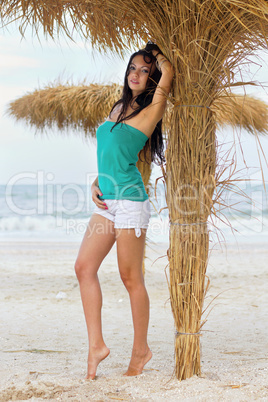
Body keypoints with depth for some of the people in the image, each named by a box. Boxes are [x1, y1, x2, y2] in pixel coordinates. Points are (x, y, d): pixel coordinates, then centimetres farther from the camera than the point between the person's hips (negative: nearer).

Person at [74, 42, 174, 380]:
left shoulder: (150, 110, -5)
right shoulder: (118, 108, 17)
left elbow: (167, 72, -18)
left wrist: (155, 52, 3)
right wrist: (96, 183, 8)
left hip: (130, 199, -8)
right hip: (107, 200, 8)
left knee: (130, 277, -1)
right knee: (84, 267, 1)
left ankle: (141, 349, 14)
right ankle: (96, 345, 6)